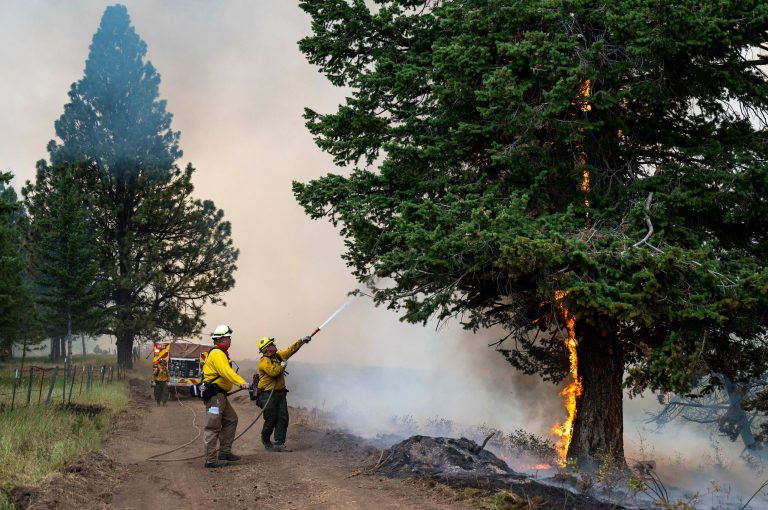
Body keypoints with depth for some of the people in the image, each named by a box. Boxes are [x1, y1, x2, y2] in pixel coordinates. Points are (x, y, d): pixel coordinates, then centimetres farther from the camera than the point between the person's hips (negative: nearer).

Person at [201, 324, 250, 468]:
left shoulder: (221, 353, 20)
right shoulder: (217, 353, -15)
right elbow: (226, 371, -30)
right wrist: (241, 382, -41)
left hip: (220, 395, 11)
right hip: (213, 394, -11)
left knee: (231, 419, 16)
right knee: (214, 426, -9)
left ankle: (225, 452, 21)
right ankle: (210, 459, -8)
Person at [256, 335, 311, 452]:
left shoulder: (278, 356, 11)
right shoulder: (264, 361, -14)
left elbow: (291, 350, 17)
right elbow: (273, 372, -28)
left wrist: (302, 341, 12)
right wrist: (282, 365, -12)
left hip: (280, 393, 8)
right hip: (268, 394, -8)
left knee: (283, 419, -1)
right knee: (271, 420, 1)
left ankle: (279, 444, -1)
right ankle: (266, 441, 25)